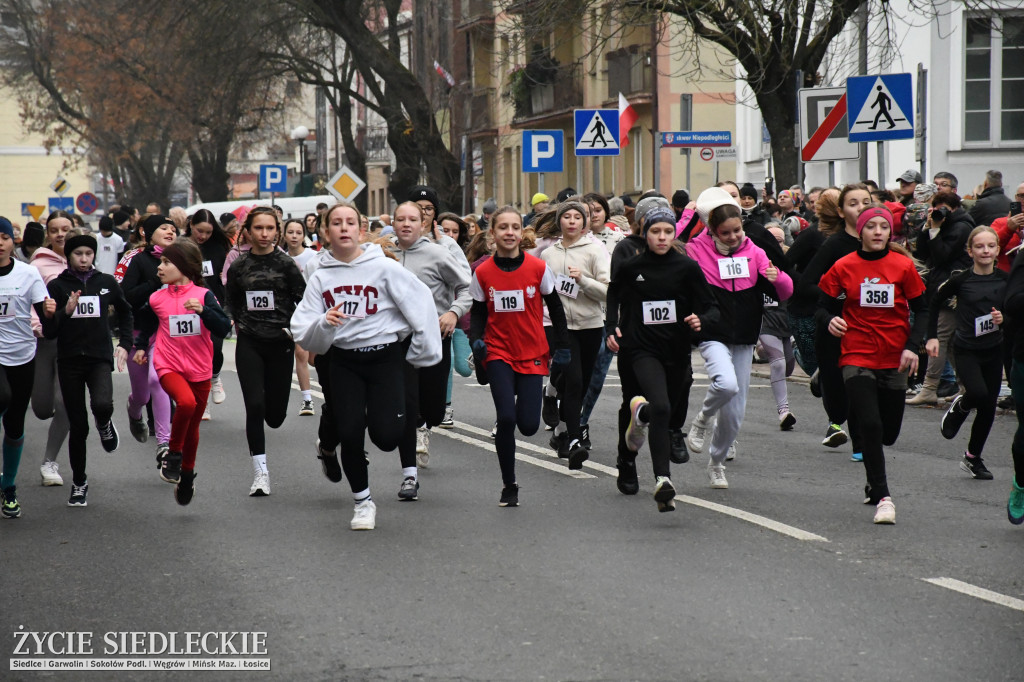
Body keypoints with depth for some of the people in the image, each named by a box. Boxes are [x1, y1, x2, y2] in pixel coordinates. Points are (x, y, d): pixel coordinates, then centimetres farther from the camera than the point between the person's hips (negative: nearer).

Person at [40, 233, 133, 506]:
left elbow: (124, 312, 21)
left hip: (100, 358, 0)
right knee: (77, 426, 3)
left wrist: (125, 344, 9)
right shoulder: (57, 286, -1)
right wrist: (65, 312, -18)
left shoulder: (106, 283, 3)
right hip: (69, 361, 0)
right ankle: (79, 482, 22)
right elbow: (49, 331, -2)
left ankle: (104, 425, 9)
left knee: (102, 404, -29)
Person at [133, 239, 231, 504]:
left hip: (200, 370, 1)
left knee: (192, 427, 14)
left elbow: (223, 329, -15)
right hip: (169, 366, -1)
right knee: (186, 402, -32)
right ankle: (173, 454, -11)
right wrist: (141, 346, 19)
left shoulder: (203, 295, -5)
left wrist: (203, 310, -27)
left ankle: (187, 475, 37)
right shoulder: (156, 299, 1)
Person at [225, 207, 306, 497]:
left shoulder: (286, 264, -4)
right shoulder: (238, 267, 3)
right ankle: (260, 472, -5)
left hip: (280, 343, -1)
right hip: (249, 345, 1)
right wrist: (240, 324, 7)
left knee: (275, 416, 2)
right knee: (254, 406, -12)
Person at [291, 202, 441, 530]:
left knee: (386, 435, -14)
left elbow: (420, 303, -3)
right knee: (349, 434, -6)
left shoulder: (383, 267, -6)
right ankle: (362, 501, 17)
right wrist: (324, 324, -23)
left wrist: (423, 352, -2)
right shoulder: (321, 277, 3)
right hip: (343, 360, 3)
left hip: (386, 357, -2)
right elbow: (303, 332, -2)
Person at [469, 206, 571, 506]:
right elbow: (478, 312, 7)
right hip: (498, 354, 0)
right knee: (505, 418, -15)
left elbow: (555, 308, 5)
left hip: (532, 355, 0)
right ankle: (509, 486, 1)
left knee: (528, 425, -6)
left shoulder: (538, 268, -5)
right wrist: (476, 340, -11)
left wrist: (562, 346, 5)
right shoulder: (483, 273, -3)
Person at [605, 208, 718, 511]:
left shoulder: (687, 268, -1)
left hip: (677, 351, 3)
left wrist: (701, 321, -20)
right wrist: (611, 329, 5)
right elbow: (614, 296, 19)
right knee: (660, 407, -26)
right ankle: (662, 479, -30)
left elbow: (711, 307, 1)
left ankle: (641, 412, 49)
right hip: (641, 350, -3)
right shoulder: (630, 268, -1)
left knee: (672, 417, 14)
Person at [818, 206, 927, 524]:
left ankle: (874, 478, 40)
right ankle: (882, 496, -9)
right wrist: (830, 320, -19)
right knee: (869, 424, -17)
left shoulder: (903, 266, -1)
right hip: (857, 357, -2)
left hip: (895, 360, 2)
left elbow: (921, 311, 4)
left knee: (888, 432, 8)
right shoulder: (843, 267, -3)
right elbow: (824, 306, 4)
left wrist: (912, 346, -9)